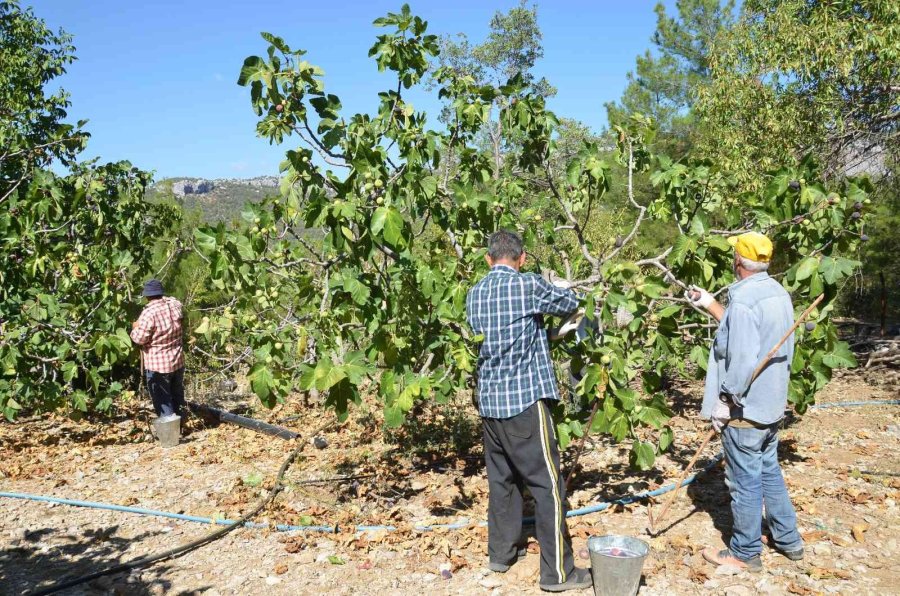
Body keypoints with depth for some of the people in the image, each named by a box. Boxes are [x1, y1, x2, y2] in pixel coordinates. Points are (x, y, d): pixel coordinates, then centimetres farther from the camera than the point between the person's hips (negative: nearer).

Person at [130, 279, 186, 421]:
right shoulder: (174, 304, -3)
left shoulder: (149, 313, -22)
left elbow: (140, 338, -18)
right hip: (177, 360, 7)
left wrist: (135, 328, 2)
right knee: (177, 395, 21)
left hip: (158, 364, -6)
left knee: (162, 399, 6)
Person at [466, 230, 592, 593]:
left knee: (502, 478, 18)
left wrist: (553, 333, 29)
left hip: (489, 400, 7)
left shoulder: (474, 294, 9)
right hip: (524, 399, -7)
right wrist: (560, 287, 28)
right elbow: (570, 304, 7)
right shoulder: (527, 285, -10)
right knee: (548, 484, 1)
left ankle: (501, 552, 29)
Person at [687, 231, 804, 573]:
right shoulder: (778, 294, 6)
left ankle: (745, 553, 20)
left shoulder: (744, 300, -23)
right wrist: (710, 304, 21)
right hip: (772, 404, 9)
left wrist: (724, 402, -18)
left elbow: (742, 360, -27)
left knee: (745, 481, 5)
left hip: (745, 407, -9)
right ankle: (789, 540, 35)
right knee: (769, 472, 23)